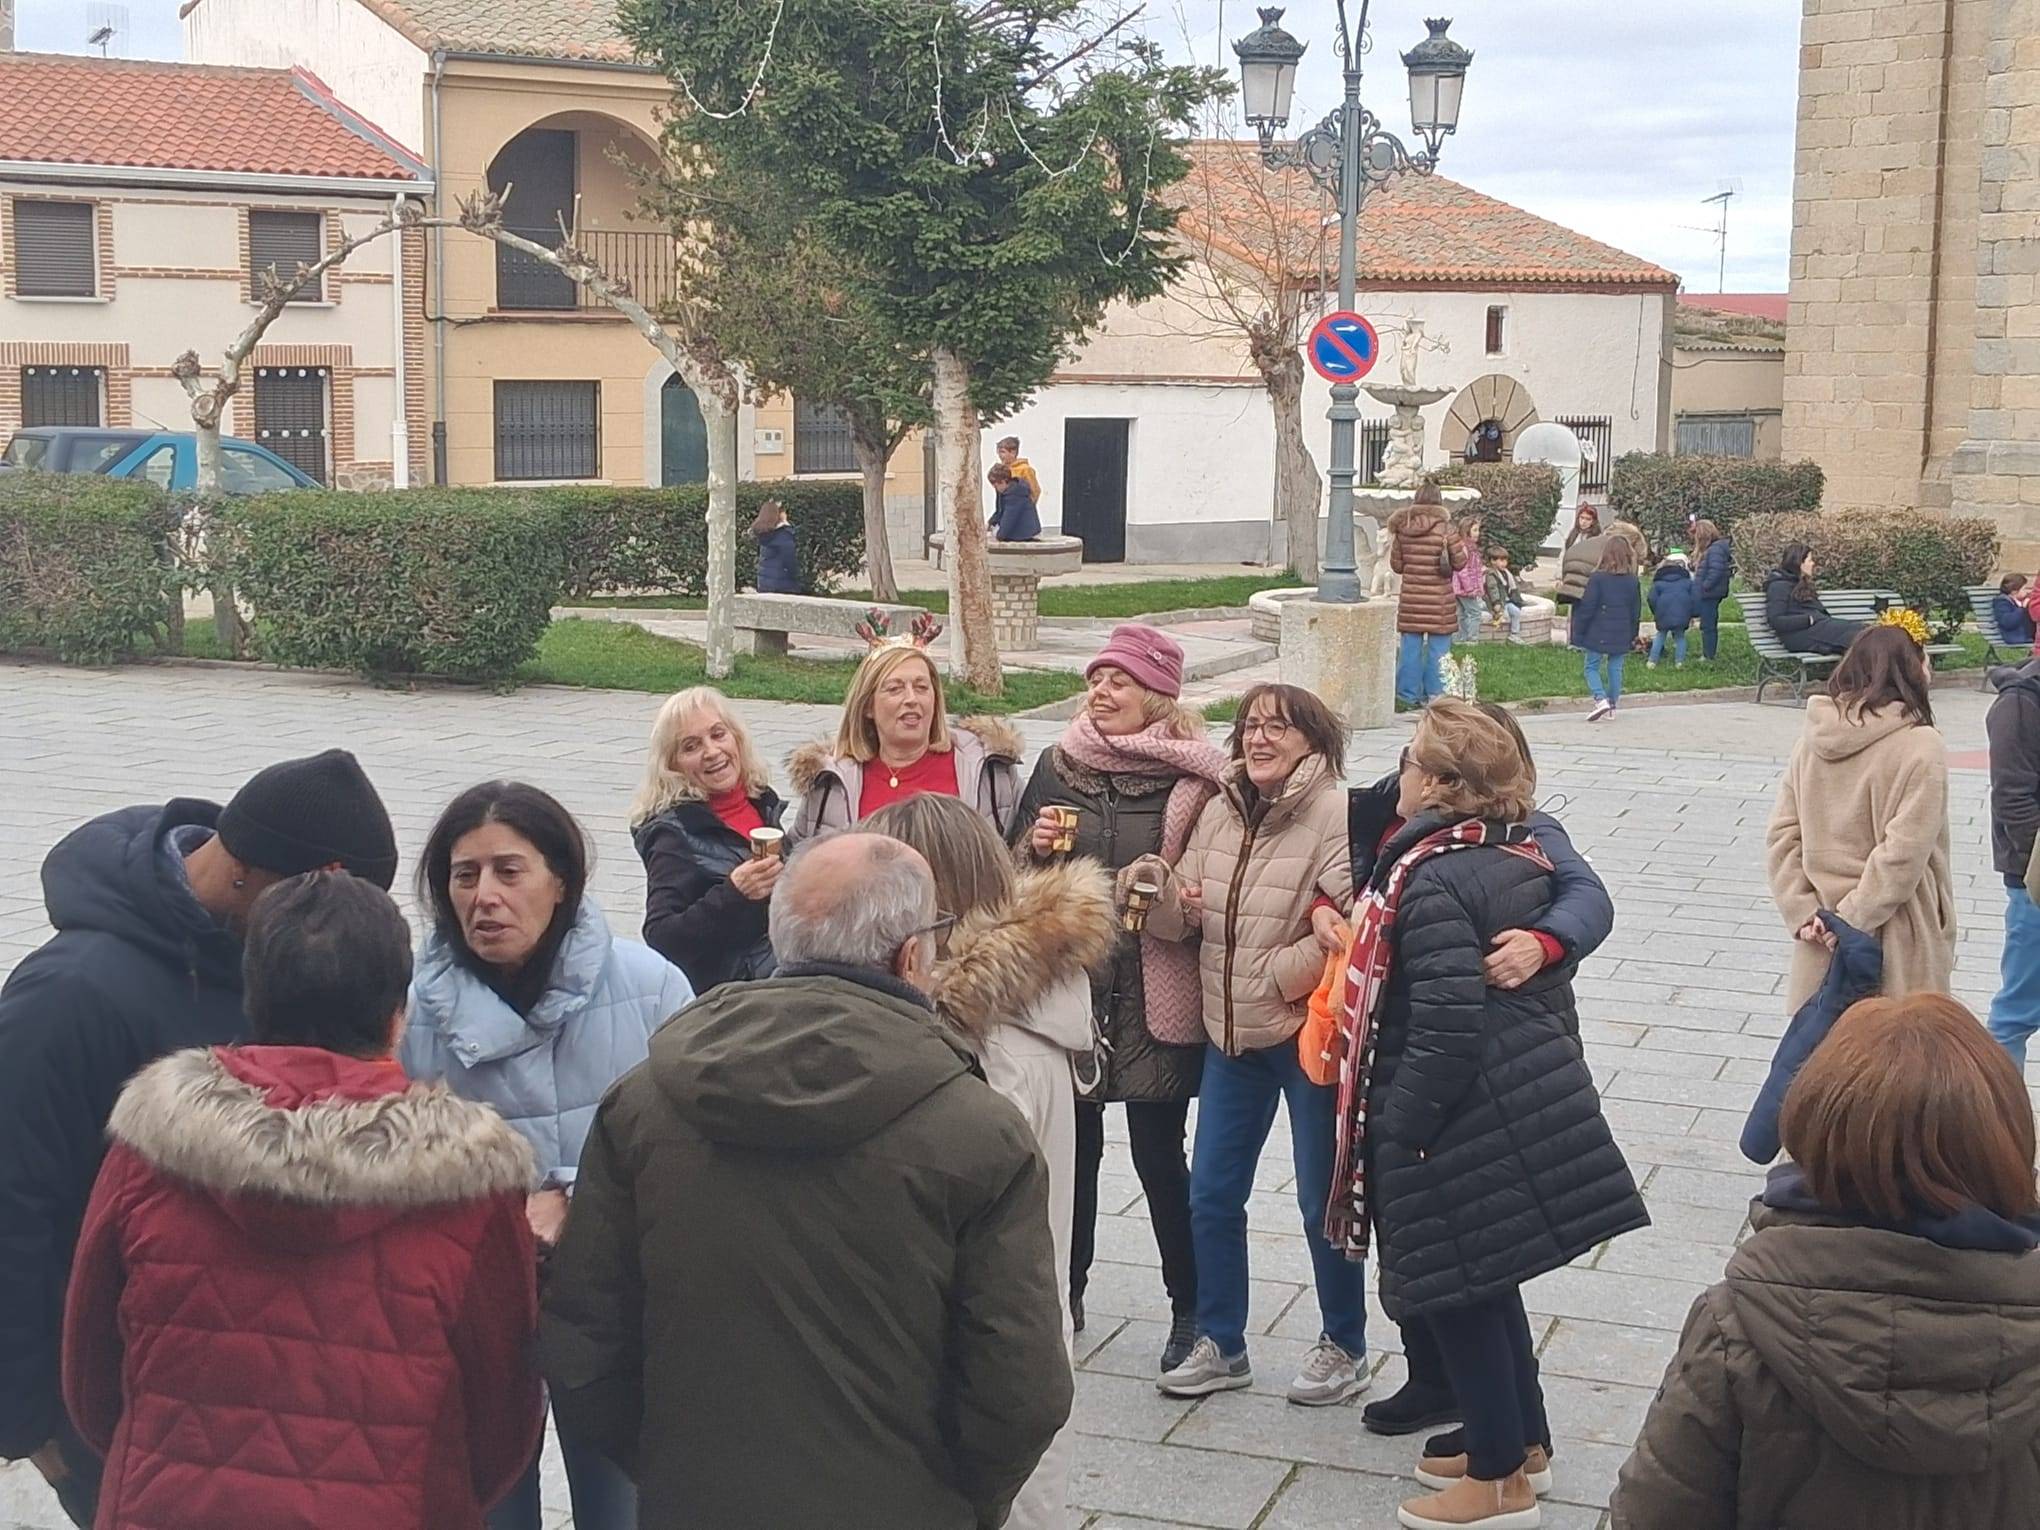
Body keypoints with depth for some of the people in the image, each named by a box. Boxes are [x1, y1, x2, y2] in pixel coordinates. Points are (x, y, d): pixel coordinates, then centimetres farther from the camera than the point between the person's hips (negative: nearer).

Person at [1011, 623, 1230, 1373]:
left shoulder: (1194, 777, -5)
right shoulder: (1056, 766, 7)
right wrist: (1035, 844, -7)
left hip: (1155, 995, -3)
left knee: (1159, 1153, 2)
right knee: (1072, 1144, 10)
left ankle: (1190, 1306, 18)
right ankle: (1064, 1292, 26)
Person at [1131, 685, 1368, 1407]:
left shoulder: (1336, 815, -15)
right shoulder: (1219, 812, 4)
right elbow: (1185, 919, 6)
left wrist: (1283, 976, -22)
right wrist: (1157, 886, -14)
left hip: (1307, 1031, -6)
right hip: (1230, 1032, 6)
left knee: (1323, 1199, 6)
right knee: (1211, 1195, 12)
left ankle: (1344, 1347, 26)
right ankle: (1220, 1345, 28)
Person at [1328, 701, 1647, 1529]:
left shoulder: (1432, 880, -20)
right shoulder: (1522, 858, 8)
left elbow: (1445, 1030, -24)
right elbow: (1554, 989, 16)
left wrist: (1398, 1133, -16)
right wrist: (1556, 1084, 25)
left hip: (1465, 1123, -9)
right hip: (1534, 1107, 9)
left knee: (1455, 1291, 4)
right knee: (1487, 1282, 21)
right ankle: (1523, 1442, 34)